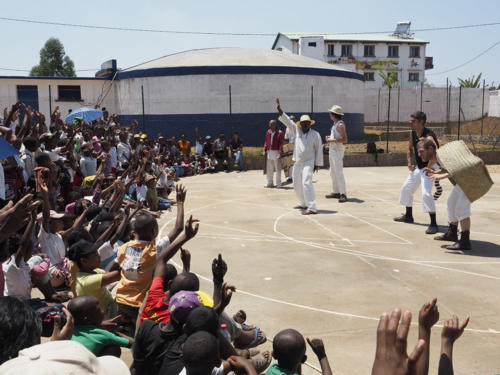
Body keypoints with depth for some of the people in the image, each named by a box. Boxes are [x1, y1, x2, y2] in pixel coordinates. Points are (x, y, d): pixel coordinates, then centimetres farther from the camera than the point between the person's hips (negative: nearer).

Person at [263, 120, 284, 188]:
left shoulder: (280, 133, -7)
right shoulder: (268, 132, 11)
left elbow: (281, 143, -11)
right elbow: (266, 142, 15)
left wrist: (280, 152, -18)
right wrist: (265, 150, 8)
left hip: (276, 152, -6)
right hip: (269, 152, 6)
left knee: (277, 168, 1)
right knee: (269, 169, 11)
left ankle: (278, 183, 10)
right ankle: (270, 183, 21)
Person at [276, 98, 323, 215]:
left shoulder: (315, 134, -4)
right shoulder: (297, 131, 7)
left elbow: (319, 150, -2)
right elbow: (287, 121, 3)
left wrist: (317, 164, -3)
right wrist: (279, 109, -5)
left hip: (308, 162, -6)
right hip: (297, 163, 6)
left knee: (306, 183, -18)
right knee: (297, 184, 13)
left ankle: (312, 208, -21)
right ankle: (303, 203, 30)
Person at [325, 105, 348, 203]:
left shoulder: (340, 125, -15)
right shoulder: (335, 124, 14)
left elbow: (345, 140, -20)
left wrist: (332, 140, -20)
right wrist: (329, 137, 10)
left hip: (337, 150, -10)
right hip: (332, 150, 10)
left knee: (338, 172, -13)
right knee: (333, 172, 13)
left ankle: (343, 194, -13)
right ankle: (335, 192, 20)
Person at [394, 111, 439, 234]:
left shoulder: (428, 136, -27)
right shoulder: (413, 133, -1)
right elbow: (410, 148, 17)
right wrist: (409, 163, 7)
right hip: (418, 167, 9)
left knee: (426, 193, -23)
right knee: (406, 189, 16)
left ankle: (433, 223, -15)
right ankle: (408, 216, 35)